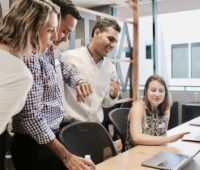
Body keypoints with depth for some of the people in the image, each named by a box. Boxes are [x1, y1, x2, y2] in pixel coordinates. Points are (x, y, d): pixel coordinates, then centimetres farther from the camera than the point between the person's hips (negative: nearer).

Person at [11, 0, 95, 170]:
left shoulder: (53, 52, 4)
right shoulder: (30, 56, -24)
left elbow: (68, 69, 23)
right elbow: (31, 115, -28)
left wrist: (80, 82, -2)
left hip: (52, 137, 8)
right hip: (34, 145, -8)